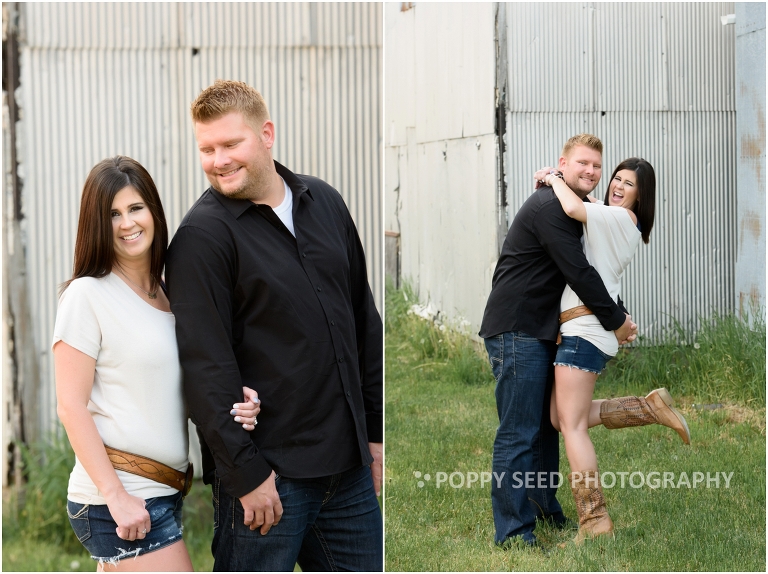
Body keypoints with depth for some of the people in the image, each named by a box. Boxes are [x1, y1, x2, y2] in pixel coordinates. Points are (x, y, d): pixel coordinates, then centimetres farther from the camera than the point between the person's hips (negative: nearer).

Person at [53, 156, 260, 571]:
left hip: (164, 491, 7)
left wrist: (235, 406, -2)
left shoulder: (169, 295, 13)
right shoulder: (87, 295, -9)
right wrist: (116, 496, -19)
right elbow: (71, 407, -12)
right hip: (119, 497, -7)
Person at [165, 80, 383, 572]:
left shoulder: (325, 202, 9)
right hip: (270, 473, -6)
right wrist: (247, 474, -16)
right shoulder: (202, 236, -10)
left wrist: (375, 431, 13)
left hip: (349, 468, 6)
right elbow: (206, 367, -14)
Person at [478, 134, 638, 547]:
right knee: (518, 433, -10)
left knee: (546, 425, 18)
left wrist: (617, 315, 11)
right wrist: (616, 320, -12)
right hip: (515, 330, -11)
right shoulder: (549, 206, -16)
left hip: (541, 331, 11)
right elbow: (579, 273, -20)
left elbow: (580, 270, 22)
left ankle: (543, 508, 31)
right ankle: (512, 532, -7)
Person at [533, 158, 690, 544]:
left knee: (572, 425, -8)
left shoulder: (619, 217, -9)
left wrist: (553, 178, -9)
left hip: (584, 330, -10)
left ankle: (594, 520, -7)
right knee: (561, 418, 13)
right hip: (581, 330, 10)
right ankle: (649, 408, 11)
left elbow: (574, 208, -27)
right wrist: (553, 184, 13)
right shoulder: (620, 225, 21)